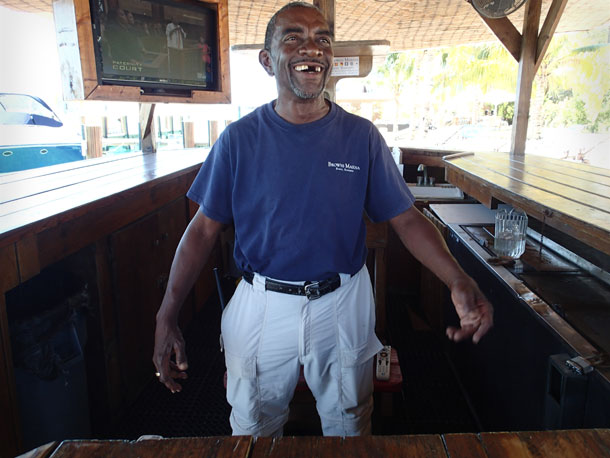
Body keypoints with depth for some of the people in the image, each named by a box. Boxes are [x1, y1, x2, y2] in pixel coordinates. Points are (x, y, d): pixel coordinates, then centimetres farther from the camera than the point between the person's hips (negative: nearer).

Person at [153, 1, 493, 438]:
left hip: (343, 304, 1)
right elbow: (204, 228, -5)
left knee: (348, 425, 22)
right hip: (261, 305, 0)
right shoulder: (239, 138, -6)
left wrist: (459, 281, -23)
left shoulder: (362, 136, -5)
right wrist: (167, 317, -11)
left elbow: (406, 218, -6)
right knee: (253, 430, 21)